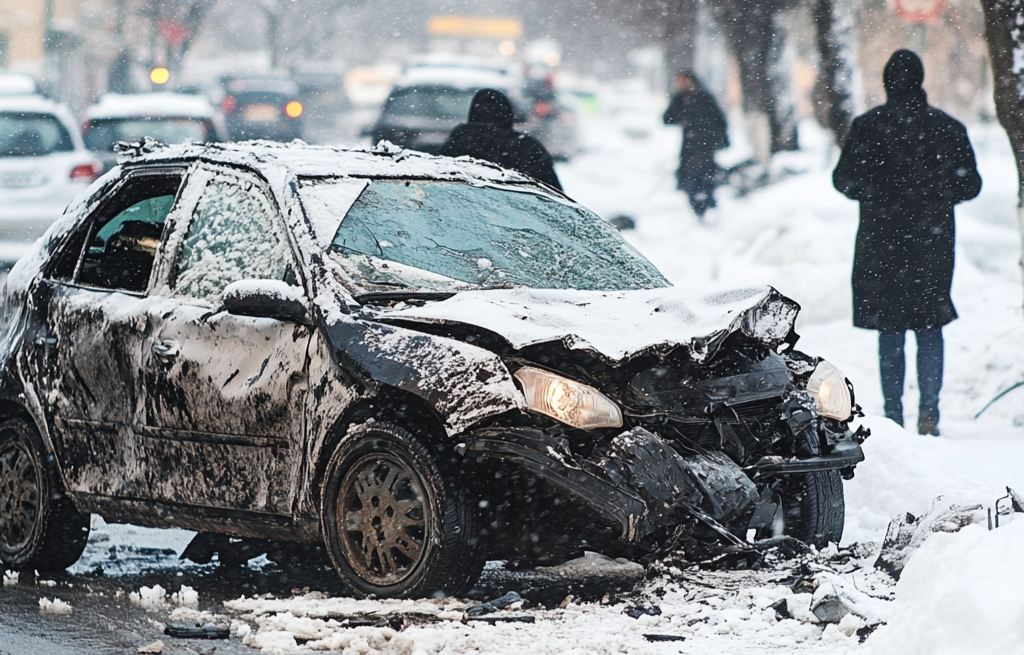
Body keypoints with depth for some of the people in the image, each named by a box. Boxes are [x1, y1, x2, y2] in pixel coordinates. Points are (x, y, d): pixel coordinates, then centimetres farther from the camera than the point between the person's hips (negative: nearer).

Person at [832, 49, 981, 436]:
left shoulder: (867, 127, -6)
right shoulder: (948, 128, -1)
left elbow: (844, 180, -5)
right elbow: (970, 185, 2)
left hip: (882, 244, -1)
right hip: (932, 243, 1)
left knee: (890, 331, 7)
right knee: (929, 326, 10)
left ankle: (893, 415, 6)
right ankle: (929, 412, 1)